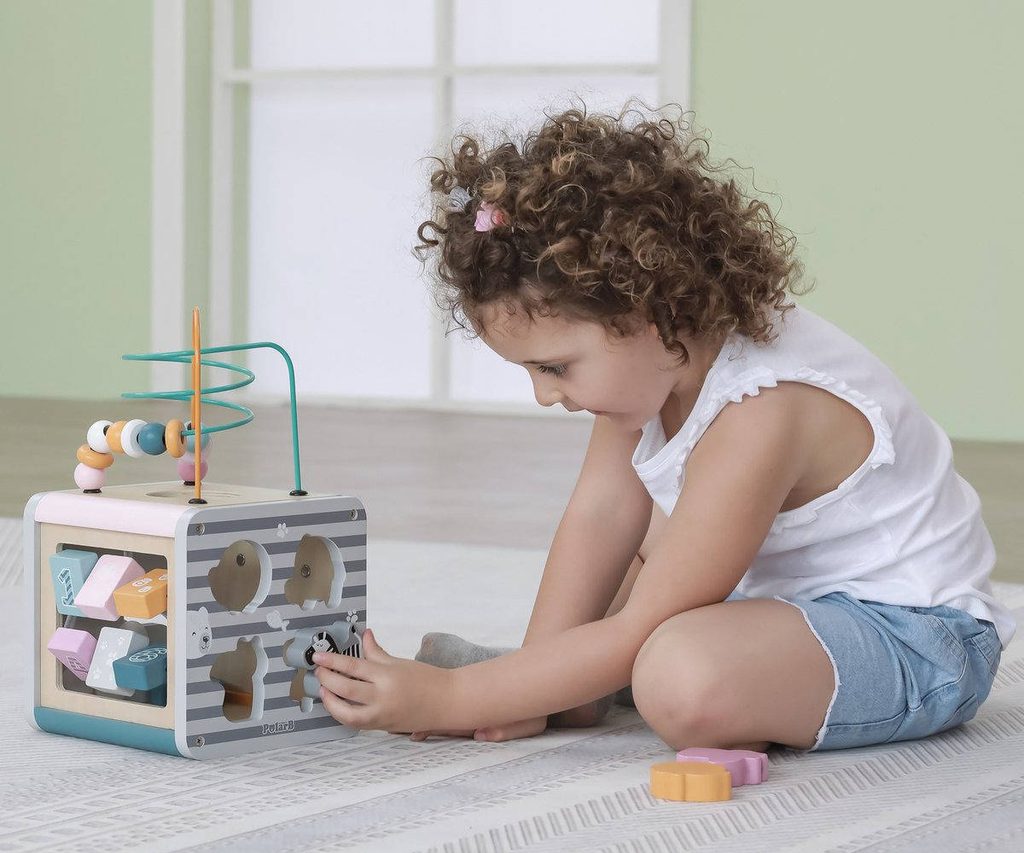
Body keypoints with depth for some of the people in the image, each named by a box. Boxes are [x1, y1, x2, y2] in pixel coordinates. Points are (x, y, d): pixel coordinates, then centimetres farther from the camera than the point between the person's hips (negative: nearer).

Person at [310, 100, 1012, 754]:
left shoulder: (759, 415, -32)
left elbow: (636, 634, -28)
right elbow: (598, 517, -1)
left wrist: (447, 700, -26)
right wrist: (533, 695, -8)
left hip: (922, 640, -10)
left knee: (684, 681, -36)